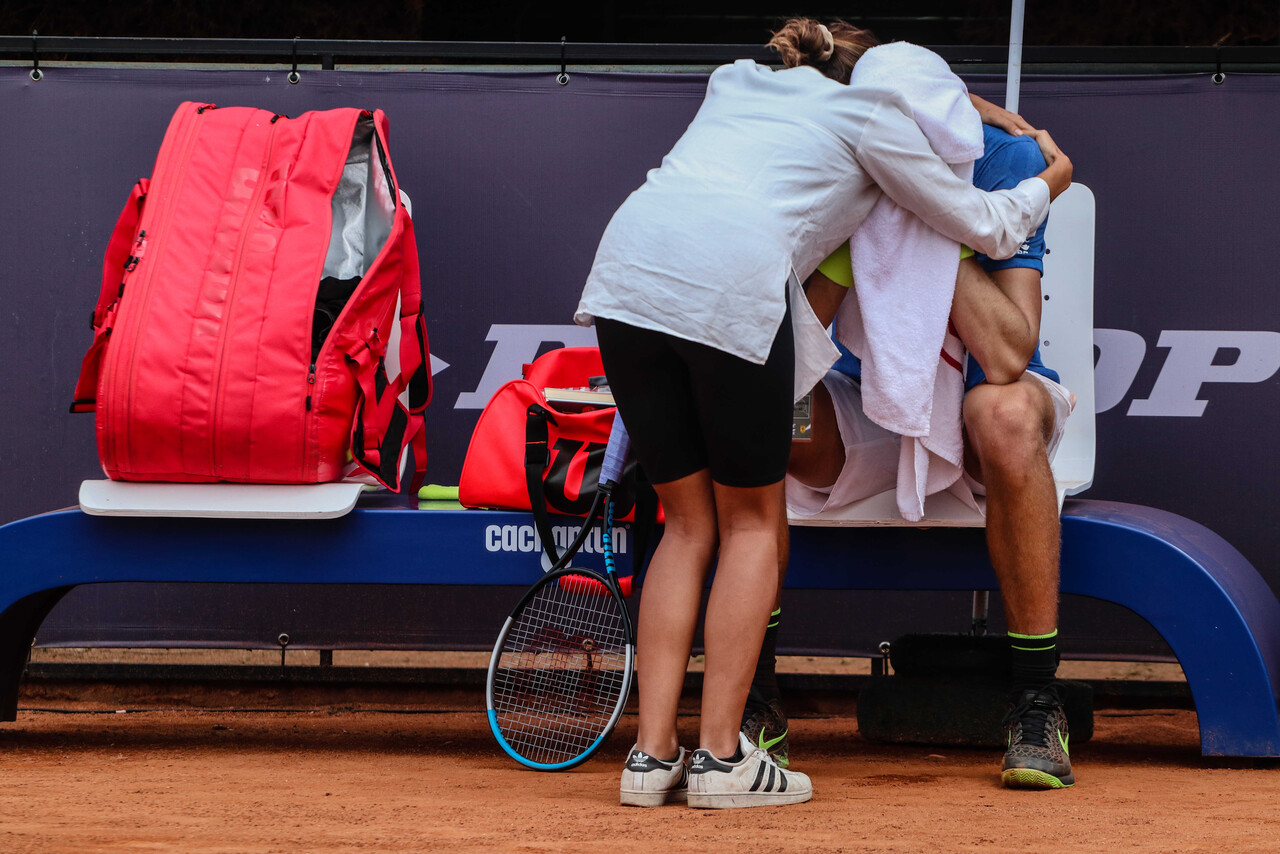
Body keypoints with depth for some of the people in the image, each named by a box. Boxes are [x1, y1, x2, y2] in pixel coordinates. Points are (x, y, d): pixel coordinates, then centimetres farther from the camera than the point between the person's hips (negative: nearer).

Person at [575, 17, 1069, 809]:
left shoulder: (737, 83, 33)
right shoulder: (872, 115, 19)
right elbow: (984, 226, 25)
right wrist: (1046, 184, 46)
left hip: (627, 264, 5)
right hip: (732, 283, -5)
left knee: (691, 521, 15)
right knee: (752, 521, 11)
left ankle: (652, 756, 8)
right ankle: (722, 757, 5)